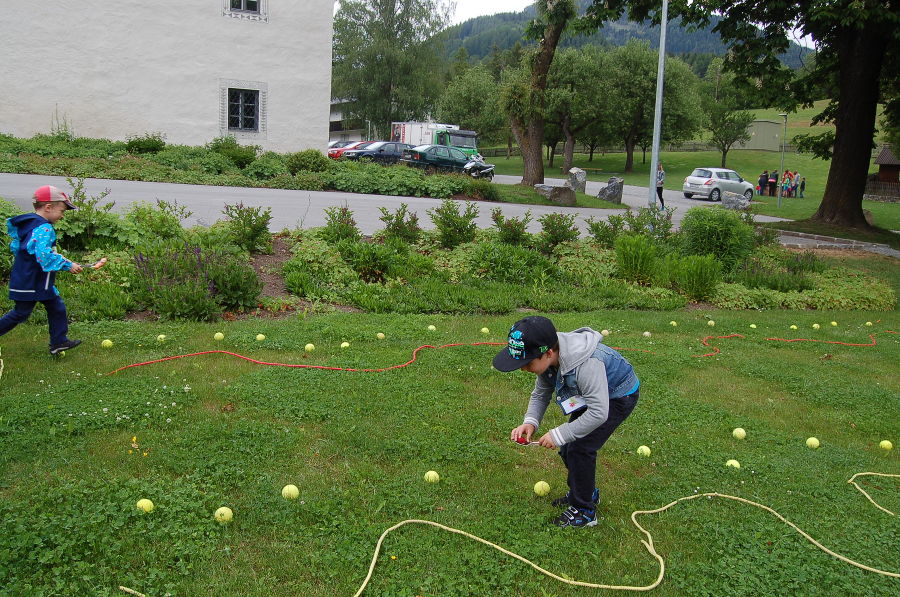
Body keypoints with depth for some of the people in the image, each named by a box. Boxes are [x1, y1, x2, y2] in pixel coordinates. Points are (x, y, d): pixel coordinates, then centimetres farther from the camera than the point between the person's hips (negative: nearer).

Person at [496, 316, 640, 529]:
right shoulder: (548, 359, -17)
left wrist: (559, 435, -34)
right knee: (568, 449, 9)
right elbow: (540, 394, -3)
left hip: (618, 397, -8)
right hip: (593, 395, 8)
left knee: (579, 448, -15)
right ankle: (586, 493, 33)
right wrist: (530, 422, -21)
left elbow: (598, 413, -39)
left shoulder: (586, 364, -42)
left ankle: (584, 511, 3)